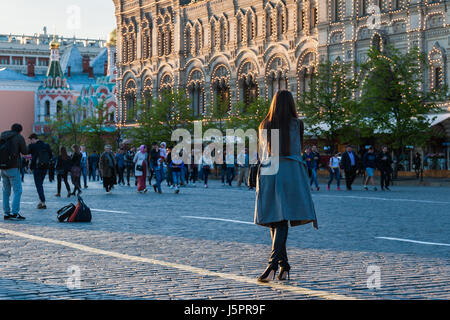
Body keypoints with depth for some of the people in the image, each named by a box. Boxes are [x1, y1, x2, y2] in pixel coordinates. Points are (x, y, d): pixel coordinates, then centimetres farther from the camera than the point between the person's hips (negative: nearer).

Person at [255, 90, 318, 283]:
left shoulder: (264, 126, 7)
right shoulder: (297, 124, 1)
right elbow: (298, 150, 12)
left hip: (268, 173, 2)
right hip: (291, 173, -2)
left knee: (274, 221, 10)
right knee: (282, 221, -6)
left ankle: (284, 266, 13)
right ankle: (273, 264, -23)